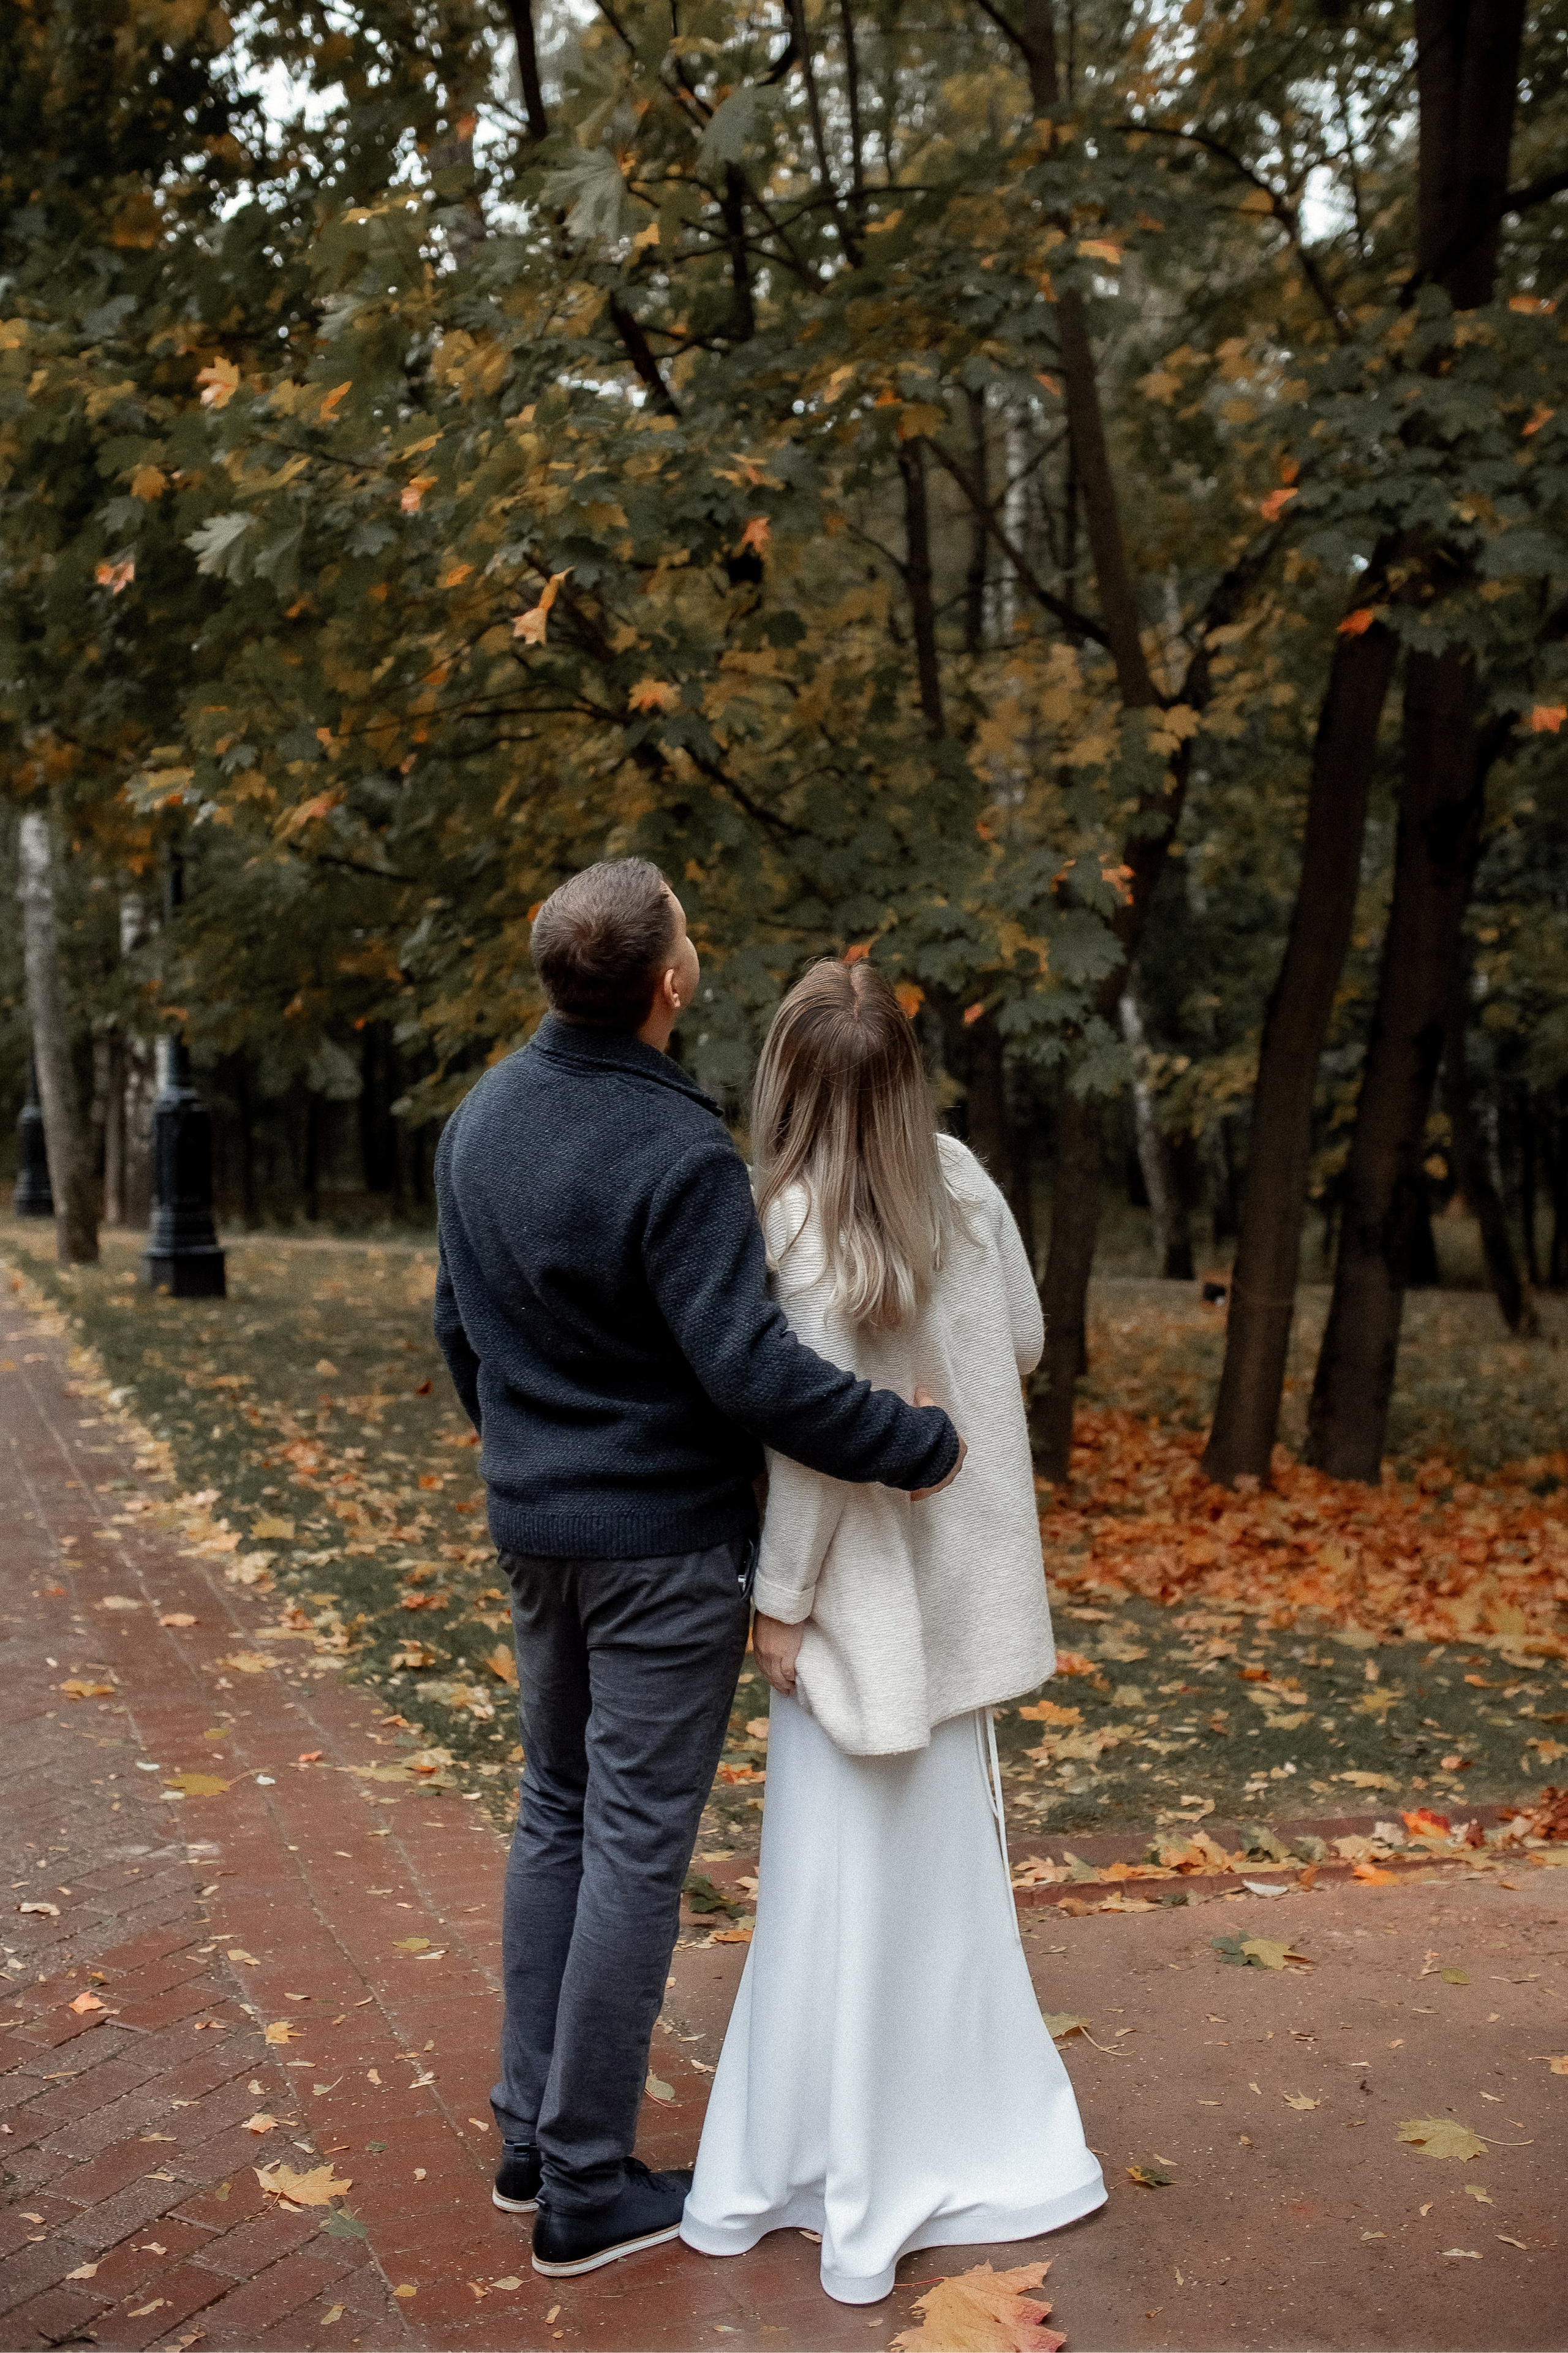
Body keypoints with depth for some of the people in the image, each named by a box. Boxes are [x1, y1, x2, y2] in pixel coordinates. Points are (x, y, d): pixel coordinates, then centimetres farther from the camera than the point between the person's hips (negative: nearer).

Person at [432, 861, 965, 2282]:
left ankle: (530, 2134, 31)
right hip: (664, 1543, -8)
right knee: (638, 1847, 4)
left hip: (533, 1527, 8)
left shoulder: (483, 1116, 1)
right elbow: (754, 1371, -27)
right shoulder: (678, 1155, -24)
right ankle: (587, 2190, 17)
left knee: (556, 1810, 20)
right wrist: (920, 1444, -15)